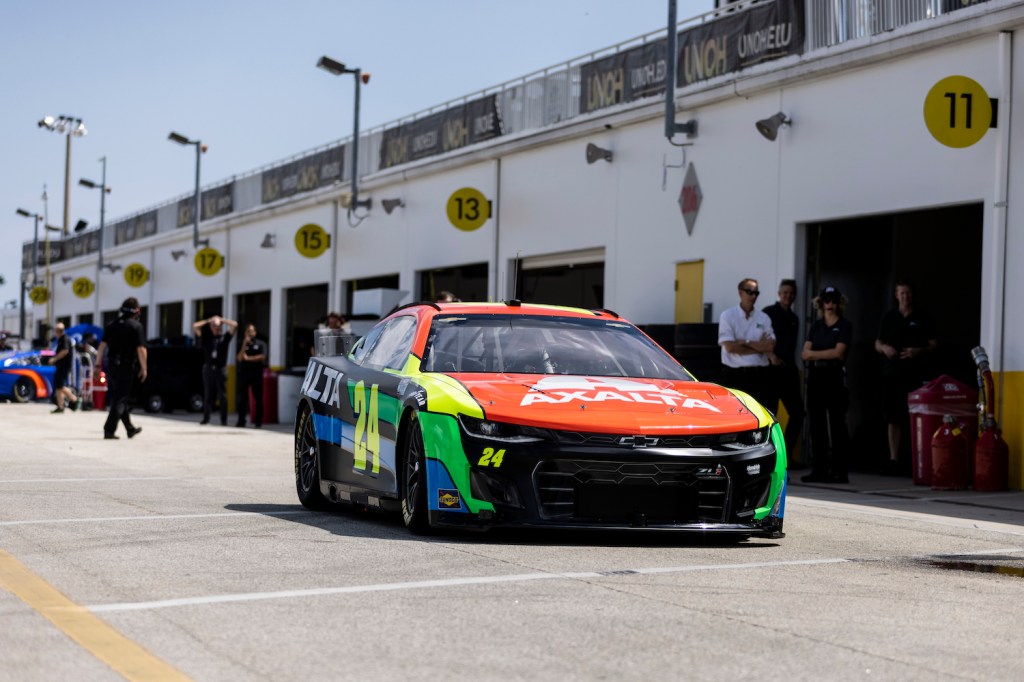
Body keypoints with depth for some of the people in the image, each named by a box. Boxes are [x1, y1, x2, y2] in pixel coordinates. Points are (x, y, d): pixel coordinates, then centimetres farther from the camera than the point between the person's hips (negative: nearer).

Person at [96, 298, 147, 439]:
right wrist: (143, 368, -8)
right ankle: (109, 430, -8)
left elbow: (102, 346, 5)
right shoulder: (136, 326, -8)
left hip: (112, 367, 6)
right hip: (127, 367, -6)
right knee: (120, 400, -1)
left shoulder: (111, 325, 8)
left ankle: (130, 429, 28)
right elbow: (141, 350, -15)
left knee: (119, 398, 16)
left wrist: (98, 365, 10)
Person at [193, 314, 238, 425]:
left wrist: (221, 320, 7)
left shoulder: (225, 337, 6)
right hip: (208, 368, 1)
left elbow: (234, 325, 0)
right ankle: (206, 418, 8)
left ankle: (223, 420, 0)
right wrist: (209, 320, 9)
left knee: (222, 395, -1)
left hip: (221, 369, -1)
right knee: (208, 395, 4)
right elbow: (195, 326, 6)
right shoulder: (206, 337, 9)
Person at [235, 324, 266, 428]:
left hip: (256, 373, -2)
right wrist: (244, 344, -10)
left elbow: (262, 357, -8)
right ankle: (241, 420, 5)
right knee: (242, 398, 1)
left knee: (258, 398, -1)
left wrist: (248, 358, -7)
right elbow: (239, 358, -2)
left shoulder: (261, 344, 5)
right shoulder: (242, 344, 11)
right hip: (244, 373, 2)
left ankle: (258, 421, 2)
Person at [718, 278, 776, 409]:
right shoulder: (727, 316, -1)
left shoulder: (764, 318, 9)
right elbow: (730, 347, -12)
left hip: (759, 374, 3)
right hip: (734, 374, -3)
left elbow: (770, 346, -3)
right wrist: (759, 346, -7)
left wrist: (745, 342, -11)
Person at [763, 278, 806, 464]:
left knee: (797, 412, 4)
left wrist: (793, 366, 15)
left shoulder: (794, 318, 19)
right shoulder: (769, 313, -3)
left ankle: (787, 455, 11)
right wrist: (771, 356, -22)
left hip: (789, 370, 7)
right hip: (771, 370, -7)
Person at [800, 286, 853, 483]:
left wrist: (814, 354, -4)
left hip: (835, 377, -5)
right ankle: (818, 469, 6)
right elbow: (805, 353, 6)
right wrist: (828, 354, -9)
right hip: (816, 377, 5)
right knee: (816, 424, 3)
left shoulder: (844, 326, 1)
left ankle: (840, 470, -4)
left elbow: (838, 352, -10)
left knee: (837, 424, -4)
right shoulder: (816, 326, 15)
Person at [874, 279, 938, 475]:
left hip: (915, 375, -2)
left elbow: (934, 344, 6)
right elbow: (878, 343, 17)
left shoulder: (922, 319, 7)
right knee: (893, 418, 3)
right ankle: (894, 459, 7)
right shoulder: (889, 317, 14)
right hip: (892, 373, 3)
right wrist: (884, 348, -5)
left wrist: (919, 351, -12)